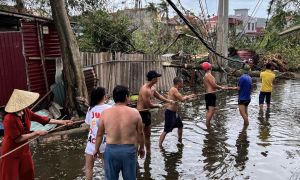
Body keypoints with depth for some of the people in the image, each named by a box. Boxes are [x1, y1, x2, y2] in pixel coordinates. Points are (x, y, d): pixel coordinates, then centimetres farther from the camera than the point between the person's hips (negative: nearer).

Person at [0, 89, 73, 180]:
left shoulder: (26, 112, -5)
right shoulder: (9, 119, -26)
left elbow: (42, 119, 1)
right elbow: (17, 138, -24)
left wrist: (62, 122, 0)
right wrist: (36, 133, -21)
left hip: (24, 150, 7)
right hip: (11, 153, -7)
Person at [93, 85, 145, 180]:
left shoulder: (105, 113, -5)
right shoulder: (134, 113, -7)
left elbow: (99, 134, 3)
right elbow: (140, 133, 2)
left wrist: (96, 149, 18)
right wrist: (141, 148, 18)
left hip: (111, 150, 1)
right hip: (129, 150, 0)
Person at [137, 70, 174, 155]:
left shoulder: (152, 88, 7)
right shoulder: (145, 90, -25)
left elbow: (158, 96, 25)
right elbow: (149, 105, -23)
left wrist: (168, 101, 24)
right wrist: (158, 105, -5)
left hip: (146, 113, 10)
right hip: (141, 113, -10)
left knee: (147, 134, 19)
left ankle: (148, 152, 33)